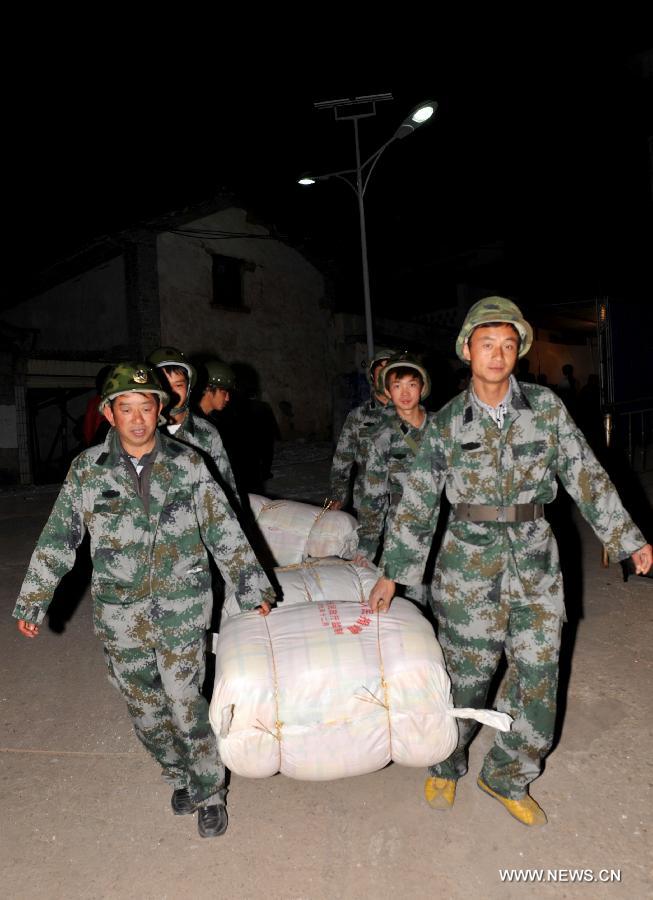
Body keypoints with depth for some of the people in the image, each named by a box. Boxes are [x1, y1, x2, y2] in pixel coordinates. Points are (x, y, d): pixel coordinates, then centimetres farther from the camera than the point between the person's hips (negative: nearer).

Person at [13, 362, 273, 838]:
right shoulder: (87, 469, -2)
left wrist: (253, 589, 3)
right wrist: (32, 602, 8)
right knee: (146, 711, 14)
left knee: (185, 704, -3)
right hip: (120, 616, 2)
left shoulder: (187, 464, -4)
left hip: (183, 610, -1)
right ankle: (180, 776, 42)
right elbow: (57, 540, 6)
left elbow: (225, 532, 1)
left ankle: (209, 792, 25)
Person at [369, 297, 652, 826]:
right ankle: (447, 766, 37)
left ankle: (507, 778, 34)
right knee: (466, 676, 9)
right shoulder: (446, 424, -4)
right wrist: (391, 574, 1)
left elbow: (586, 477, 5)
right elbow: (417, 504, 0)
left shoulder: (547, 407, -1)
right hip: (469, 564, -2)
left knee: (538, 679, 9)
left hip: (536, 563, 2)